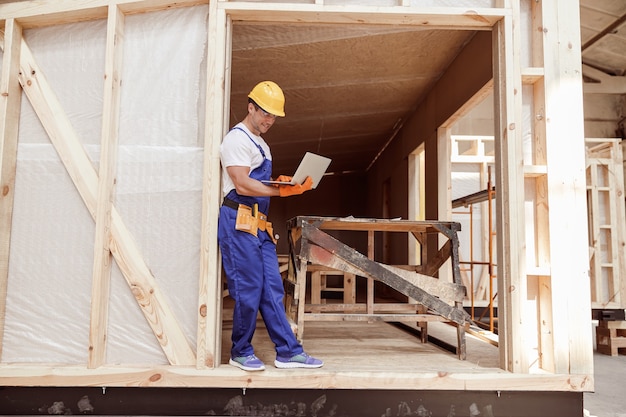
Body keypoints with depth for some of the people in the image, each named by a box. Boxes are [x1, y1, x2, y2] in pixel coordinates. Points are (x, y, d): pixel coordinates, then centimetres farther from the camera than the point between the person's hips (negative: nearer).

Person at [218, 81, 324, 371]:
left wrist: (284, 184, 3)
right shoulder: (237, 138, -5)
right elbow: (242, 184, -15)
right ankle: (241, 353, 13)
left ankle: (288, 351, 10)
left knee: (271, 289, 6)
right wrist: (282, 190, -18)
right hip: (239, 222, -9)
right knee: (248, 290, -4)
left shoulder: (261, 144, 25)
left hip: (260, 225, 9)